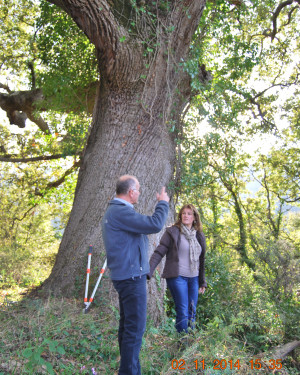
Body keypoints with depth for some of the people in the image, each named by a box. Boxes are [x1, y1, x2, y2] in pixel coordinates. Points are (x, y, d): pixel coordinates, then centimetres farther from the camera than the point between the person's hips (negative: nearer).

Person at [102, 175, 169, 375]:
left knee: (128, 325, 17)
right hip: (131, 276, -11)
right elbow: (155, 225, -22)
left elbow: (142, 225, 18)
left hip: (127, 275, 11)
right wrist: (163, 203, -8)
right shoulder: (120, 211, -20)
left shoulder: (116, 210, 15)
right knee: (135, 328, -5)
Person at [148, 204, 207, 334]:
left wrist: (202, 281, 17)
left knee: (192, 313, 10)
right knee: (183, 313, -6)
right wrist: (148, 272, -20)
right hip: (177, 277, -5)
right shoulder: (172, 232, -6)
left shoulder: (199, 235, 12)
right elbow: (159, 252, -10)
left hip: (194, 278, 6)